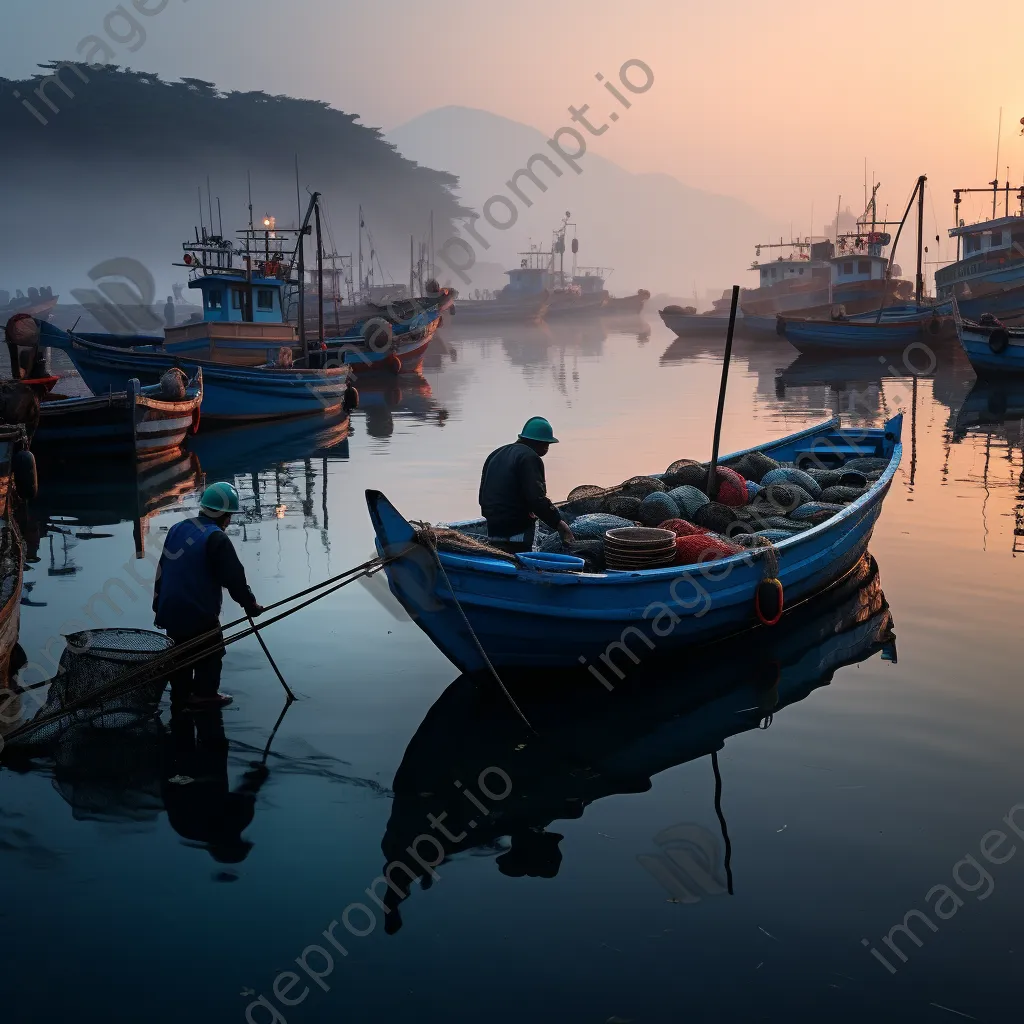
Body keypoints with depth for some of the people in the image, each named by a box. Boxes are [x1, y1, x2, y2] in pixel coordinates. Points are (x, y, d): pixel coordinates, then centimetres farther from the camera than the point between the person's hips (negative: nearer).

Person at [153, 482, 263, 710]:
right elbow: (234, 577, -16)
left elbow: (162, 569, 14)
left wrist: (158, 604, 22)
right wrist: (250, 605, -4)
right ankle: (204, 694, 12)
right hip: (199, 612, -7)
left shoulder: (177, 529, 7)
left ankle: (181, 693, 29)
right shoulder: (216, 539, -17)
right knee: (211, 652, 9)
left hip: (170, 608, 7)